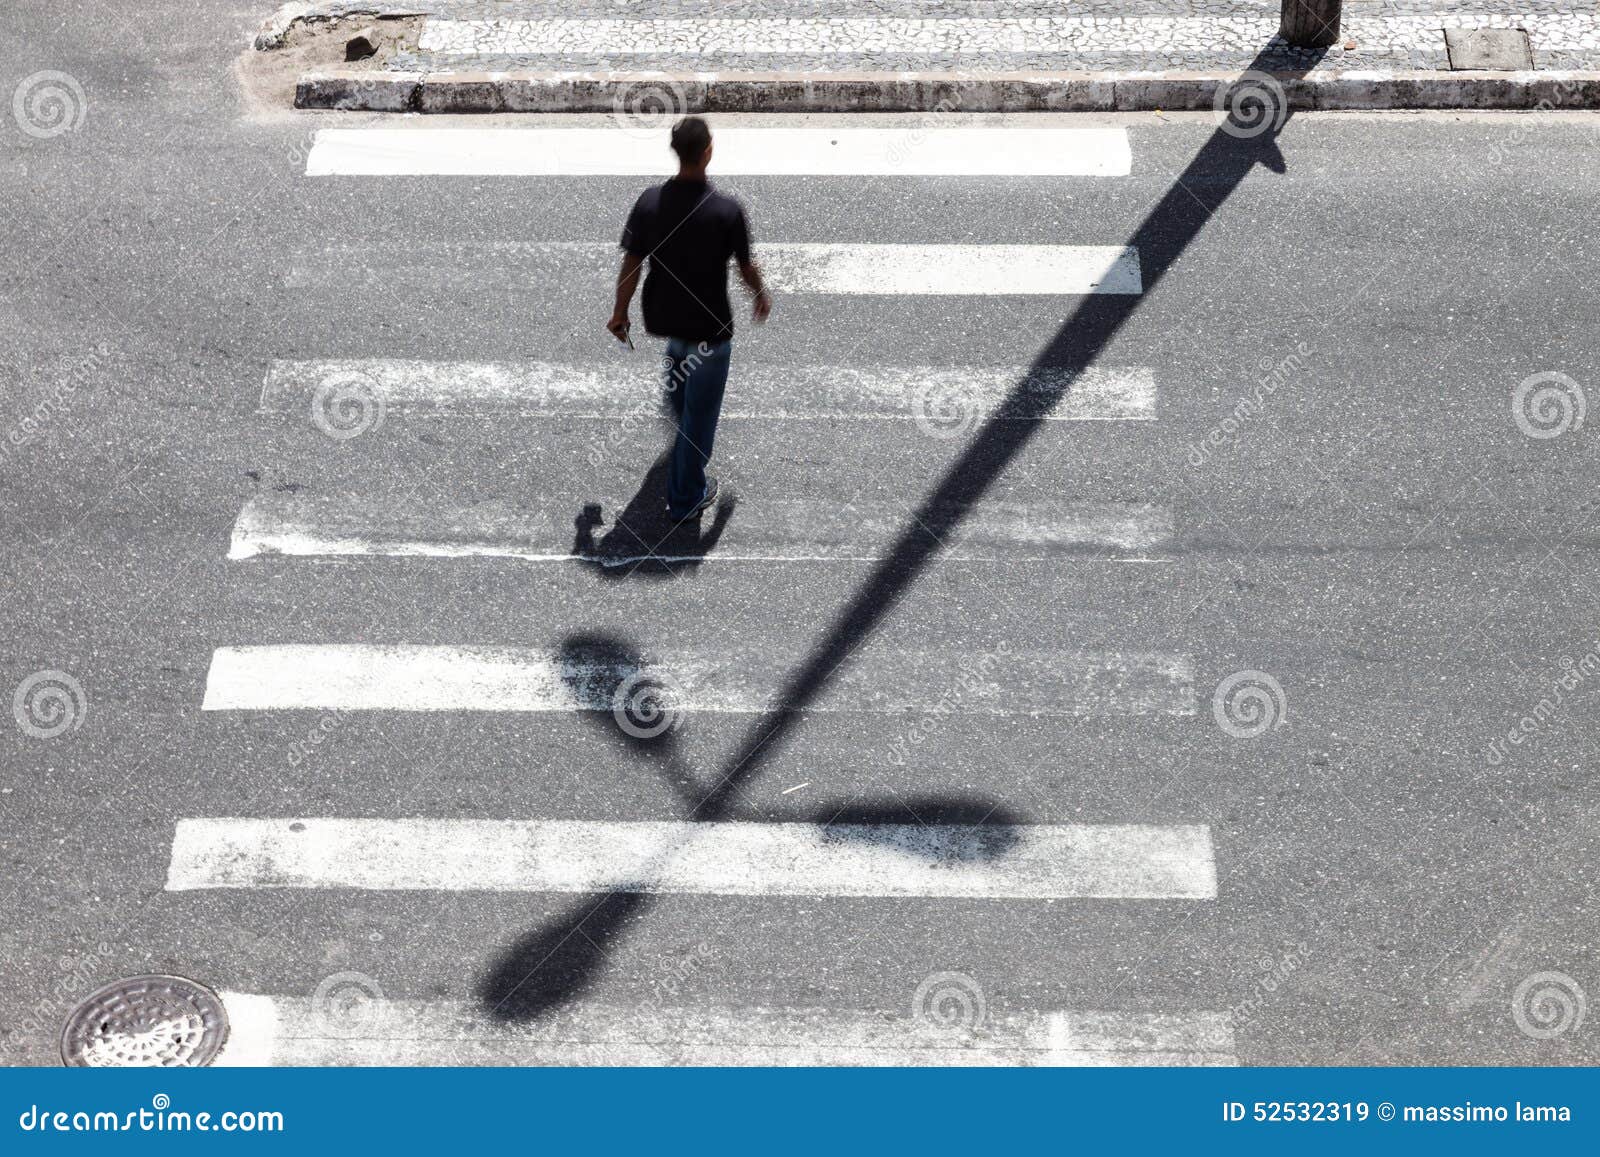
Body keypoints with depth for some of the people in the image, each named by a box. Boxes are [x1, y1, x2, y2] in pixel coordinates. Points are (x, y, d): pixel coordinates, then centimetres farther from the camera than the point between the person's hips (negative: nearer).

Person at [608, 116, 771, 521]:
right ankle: (686, 499, 19)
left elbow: (630, 264, -6)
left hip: (664, 318, 5)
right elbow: (746, 267, -8)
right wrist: (762, 297, 13)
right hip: (709, 327, -5)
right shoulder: (727, 210, -21)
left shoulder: (649, 202, -12)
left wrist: (620, 312, 9)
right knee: (700, 412, 10)